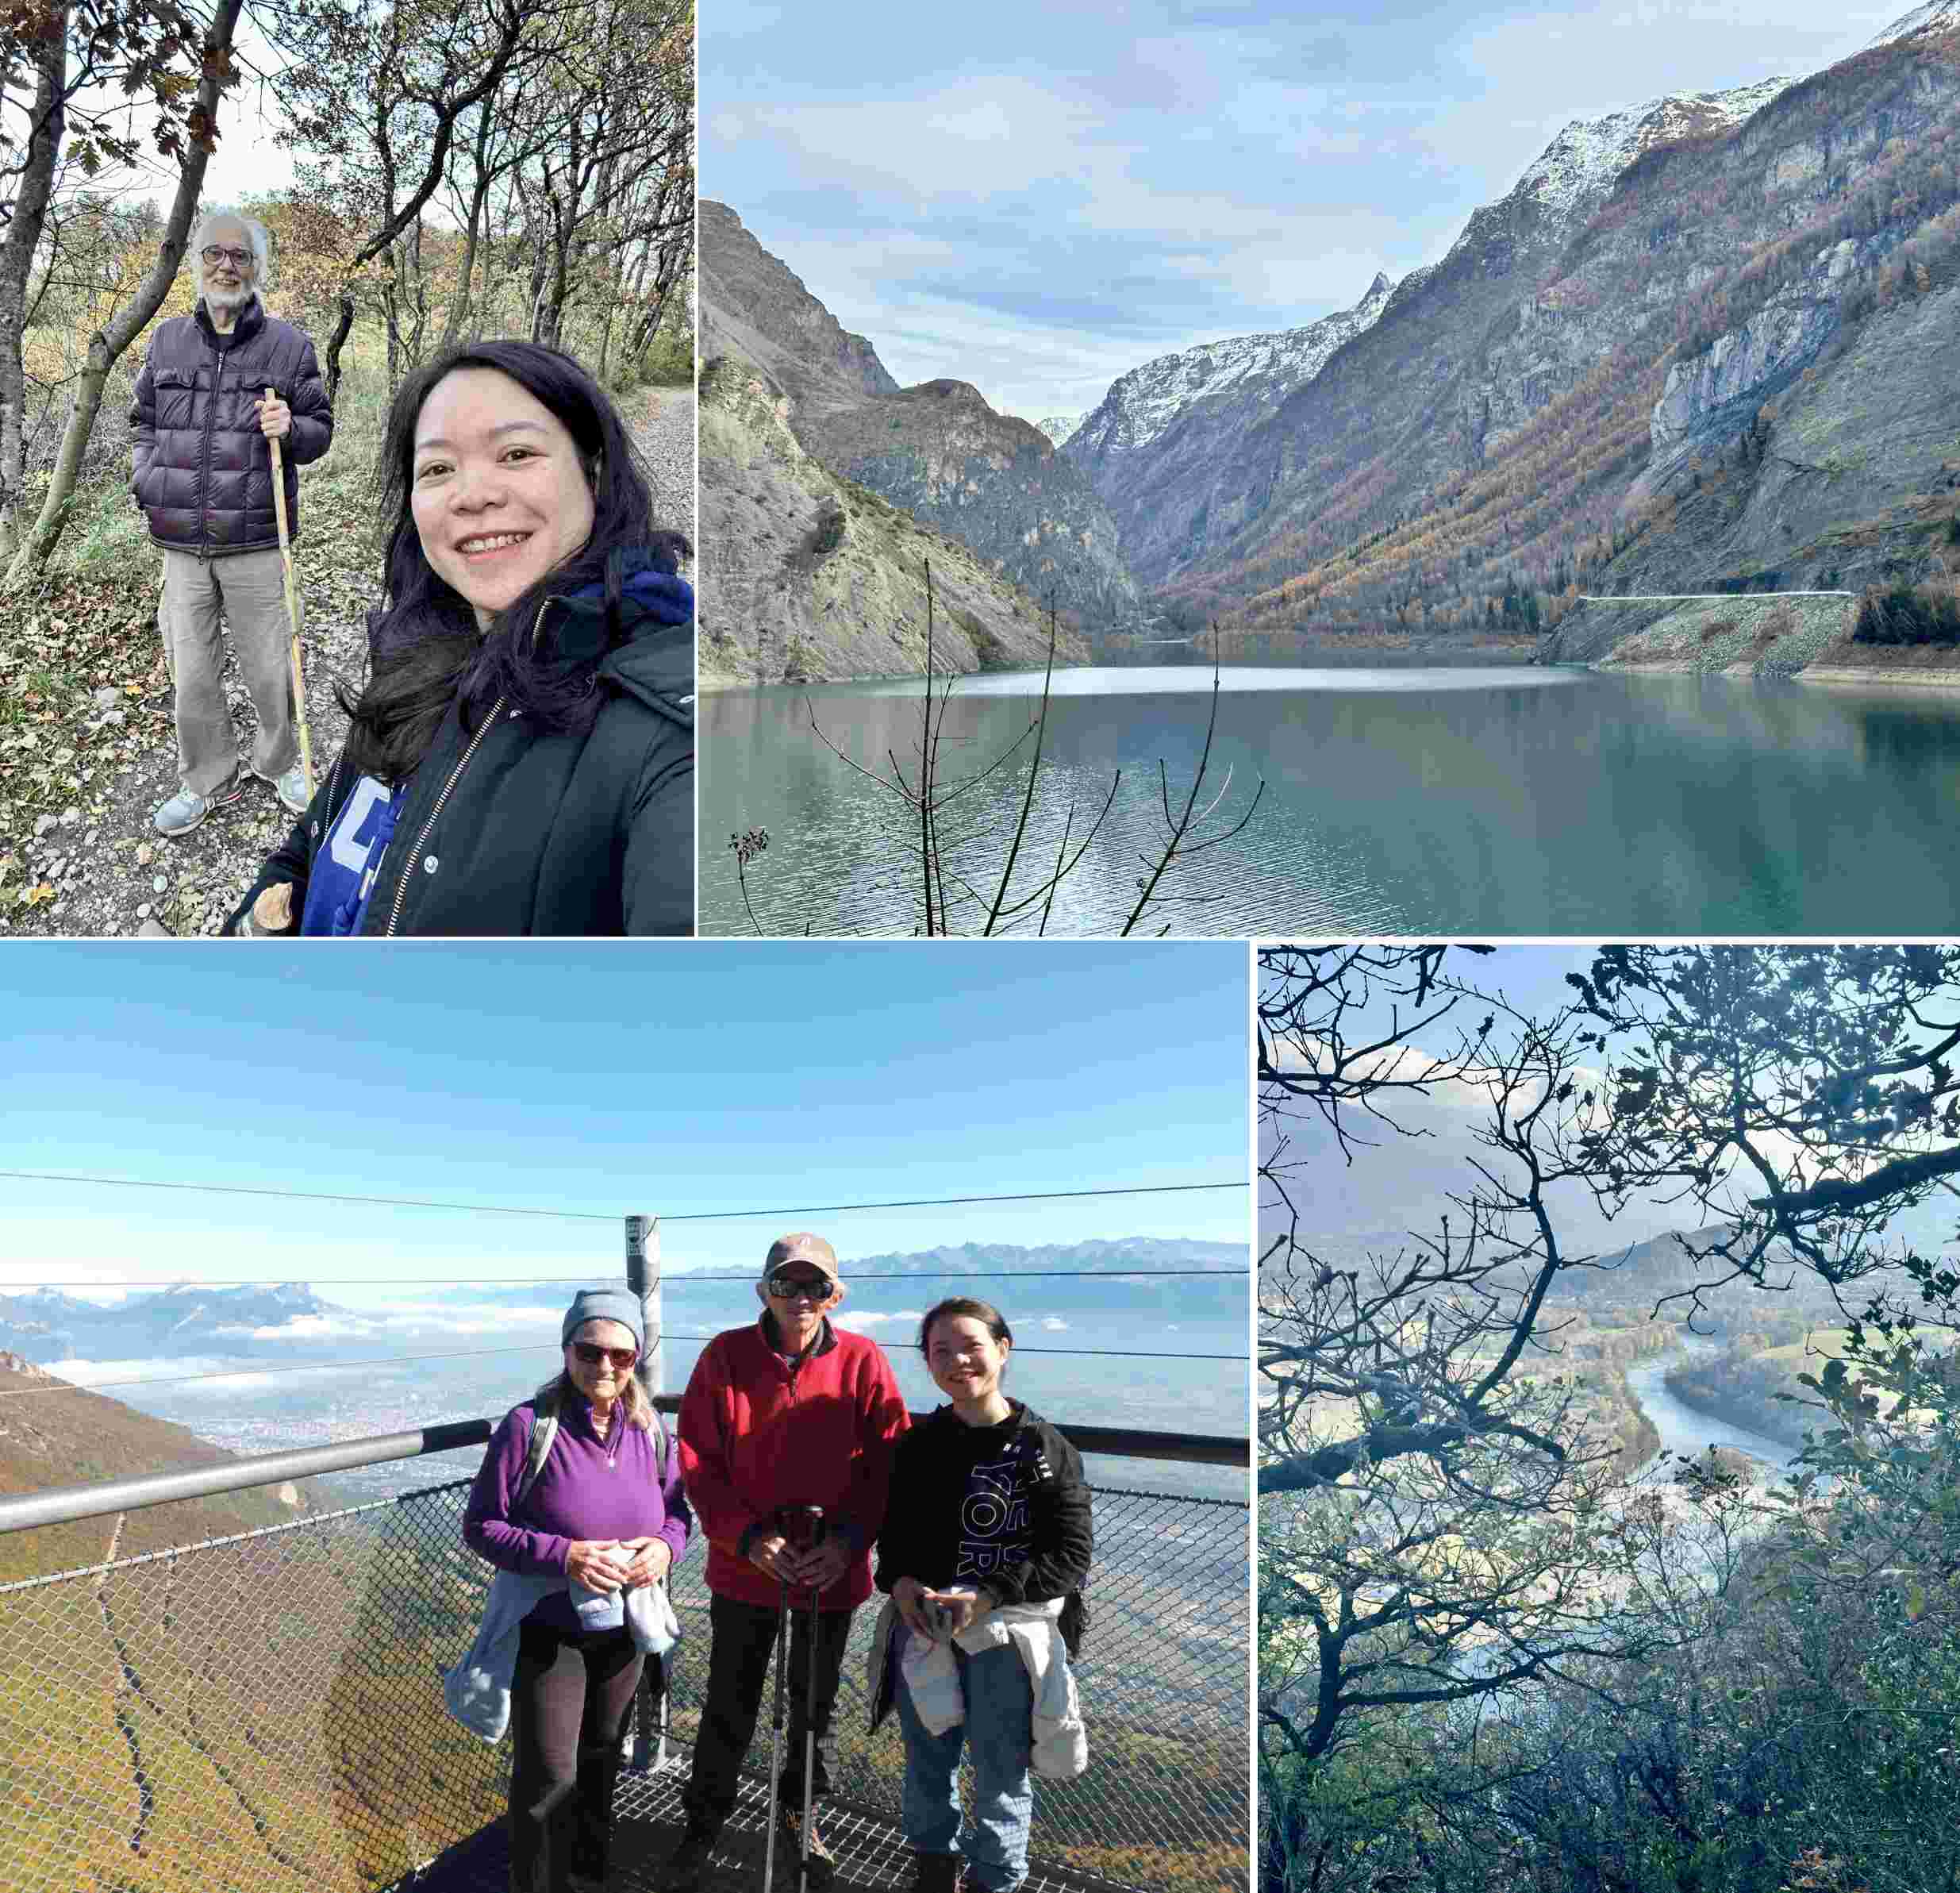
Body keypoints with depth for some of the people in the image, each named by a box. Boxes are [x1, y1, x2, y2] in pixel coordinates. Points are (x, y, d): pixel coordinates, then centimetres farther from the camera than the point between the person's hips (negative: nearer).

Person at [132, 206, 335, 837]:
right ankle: (207, 781, 23)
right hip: (181, 544, 3)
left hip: (256, 541, -3)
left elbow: (320, 429, 5)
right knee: (192, 673, 8)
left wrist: (290, 430, -17)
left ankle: (280, 763, 28)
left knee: (269, 667, 6)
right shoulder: (167, 340, 10)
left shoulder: (288, 345, 1)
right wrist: (147, 481, 5)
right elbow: (145, 421, 20)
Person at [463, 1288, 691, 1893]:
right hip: (548, 1632, -4)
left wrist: (666, 1545, -18)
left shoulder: (649, 1427, -7)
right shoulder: (529, 1425, -20)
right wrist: (563, 1556, -27)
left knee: (599, 1764, 23)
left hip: (623, 1629, 5)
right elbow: (480, 1526, -15)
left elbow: (678, 1509, 5)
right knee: (548, 1782, 1)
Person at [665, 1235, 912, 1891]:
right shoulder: (725, 1356, -11)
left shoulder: (863, 1362, -10)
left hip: (833, 1571, 1)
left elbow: (890, 1464, -7)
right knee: (729, 1709, 13)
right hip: (745, 1567, -1)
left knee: (816, 1704, 19)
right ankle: (701, 1828, 35)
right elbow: (698, 1462, -10)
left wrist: (850, 1539, -18)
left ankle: (797, 1817, 43)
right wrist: (749, 1536, -19)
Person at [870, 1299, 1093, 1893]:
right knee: (927, 1765, 20)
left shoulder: (1042, 1446, -11)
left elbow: (1072, 1553, -13)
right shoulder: (917, 1444, 2)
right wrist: (900, 1581, -8)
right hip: (922, 1630, 4)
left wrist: (987, 1598, -22)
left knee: (1001, 1775, 9)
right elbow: (893, 1530, 14)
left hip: (1005, 1639, -4)